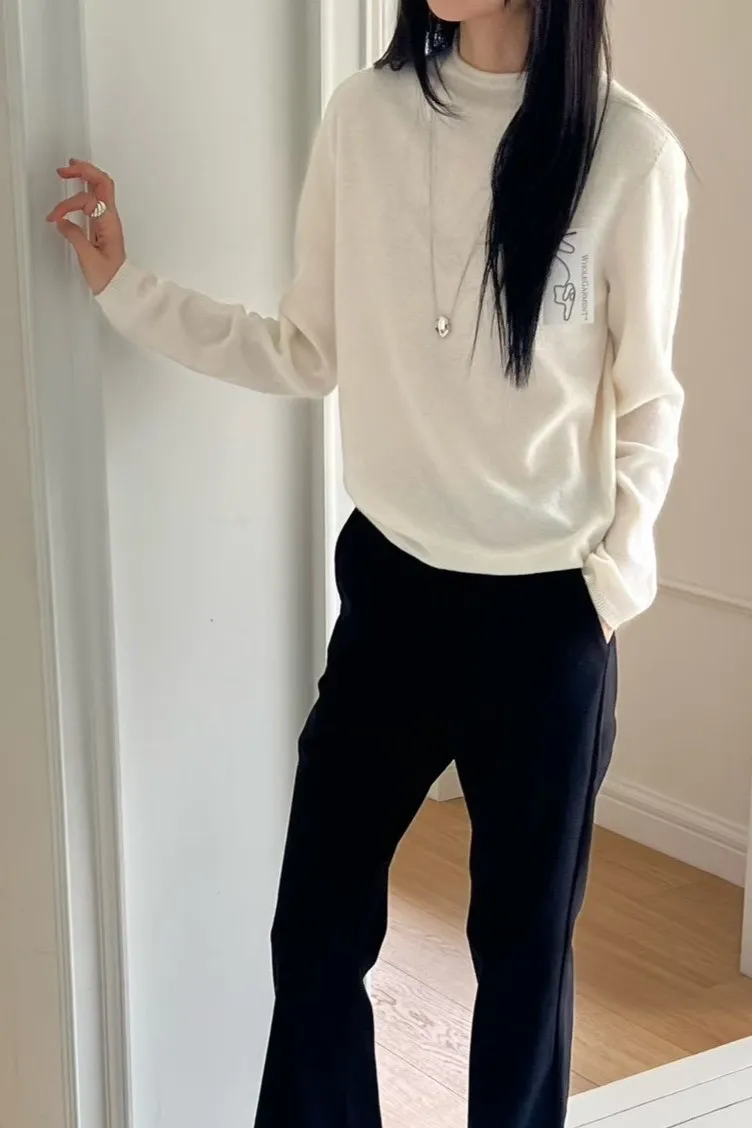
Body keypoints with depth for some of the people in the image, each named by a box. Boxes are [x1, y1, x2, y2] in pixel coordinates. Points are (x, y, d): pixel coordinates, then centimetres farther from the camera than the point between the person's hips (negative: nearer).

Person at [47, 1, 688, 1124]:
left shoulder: (630, 152, -12)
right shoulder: (365, 116, -3)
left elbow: (646, 406, -1)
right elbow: (309, 354, 6)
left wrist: (613, 579, -6)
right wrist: (129, 290, 1)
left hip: (547, 614, -2)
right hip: (390, 588, 3)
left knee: (524, 938, 13)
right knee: (317, 927, 11)